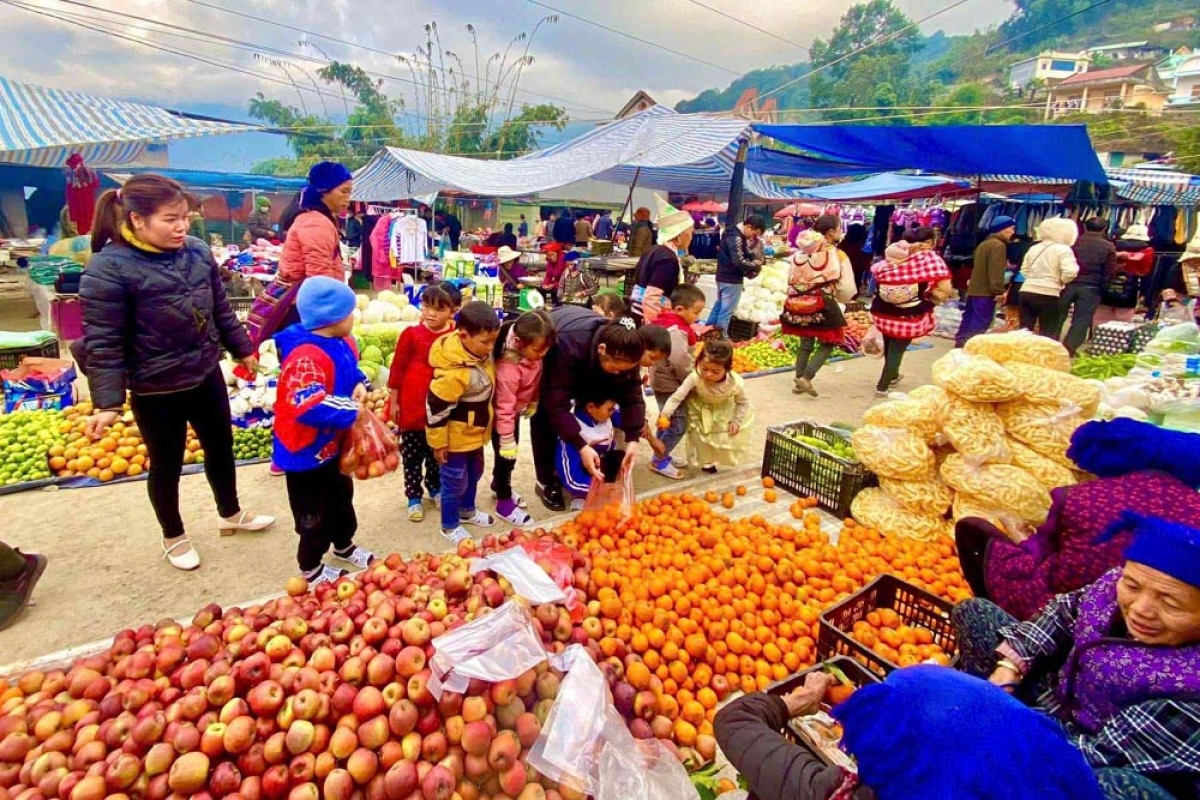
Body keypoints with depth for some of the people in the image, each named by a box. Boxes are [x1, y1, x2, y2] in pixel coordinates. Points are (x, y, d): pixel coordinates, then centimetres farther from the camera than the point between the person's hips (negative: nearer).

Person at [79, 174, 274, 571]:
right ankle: (173, 536, 36)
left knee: (221, 447, 19)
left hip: (206, 375, 5)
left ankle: (231, 514, 42)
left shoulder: (197, 251, -2)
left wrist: (242, 348, 18)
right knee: (167, 464, 12)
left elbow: (221, 310, 10)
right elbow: (103, 342, -17)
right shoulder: (108, 268, -19)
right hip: (154, 390, -5)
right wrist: (107, 401, -21)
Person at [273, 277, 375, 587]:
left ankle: (345, 547, 49)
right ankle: (311, 569, 31)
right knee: (314, 513, 9)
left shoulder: (343, 343, -1)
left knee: (342, 497, 27)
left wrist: (360, 385, -5)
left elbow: (351, 369, 18)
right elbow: (308, 407, -41)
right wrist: (351, 412, -30)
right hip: (307, 451, -9)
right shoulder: (306, 356, -33)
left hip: (334, 443, 10)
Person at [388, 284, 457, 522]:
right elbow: (397, 369, -5)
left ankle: (434, 487, 41)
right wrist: (393, 402, -3)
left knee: (437, 452, 19)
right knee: (412, 455, 11)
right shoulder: (412, 334, -12)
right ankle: (414, 497, 26)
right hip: (412, 405, -2)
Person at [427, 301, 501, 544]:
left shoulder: (480, 352, -7)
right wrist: (438, 442, -16)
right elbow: (435, 408, -27)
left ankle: (467, 511, 50)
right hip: (456, 437, -8)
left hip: (476, 433, 9)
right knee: (455, 483, 11)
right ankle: (450, 526, 33)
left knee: (474, 474, 26)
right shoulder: (454, 371, -35)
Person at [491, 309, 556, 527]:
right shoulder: (508, 369, -39)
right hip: (501, 416, -8)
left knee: (512, 455, 23)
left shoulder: (533, 355, -18)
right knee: (505, 456, 4)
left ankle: (499, 485, 47)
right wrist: (507, 441, -25)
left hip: (517, 411, 8)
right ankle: (504, 503, 21)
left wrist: (533, 404, 14)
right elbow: (504, 409, -32)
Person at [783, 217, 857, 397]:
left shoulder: (802, 252, 4)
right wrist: (845, 298, 11)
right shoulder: (836, 255, -11)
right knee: (828, 343, 8)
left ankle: (799, 381, 17)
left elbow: (791, 279, 8)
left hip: (800, 302, 6)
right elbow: (845, 287, -9)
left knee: (806, 343, 16)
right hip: (822, 304, -5)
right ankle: (806, 377, -7)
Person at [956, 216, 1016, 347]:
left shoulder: (984, 243, 18)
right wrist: (999, 291, -20)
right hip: (986, 292, -10)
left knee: (968, 320, 14)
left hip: (974, 289, 10)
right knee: (980, 323, -9)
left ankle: (960, 344, 20)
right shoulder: (998, 245, -13)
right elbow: (996, 271, -20)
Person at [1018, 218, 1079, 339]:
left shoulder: (1034, 248, 13)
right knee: (1049, 333, 3)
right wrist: (1060, 281, 2)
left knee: (1024, 329, 11)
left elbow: (1024, 270, 16)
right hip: (1047, 294, -5)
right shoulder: (1063, 249, -6)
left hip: (1027, 291, 5)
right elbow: (1069, 273, -16)